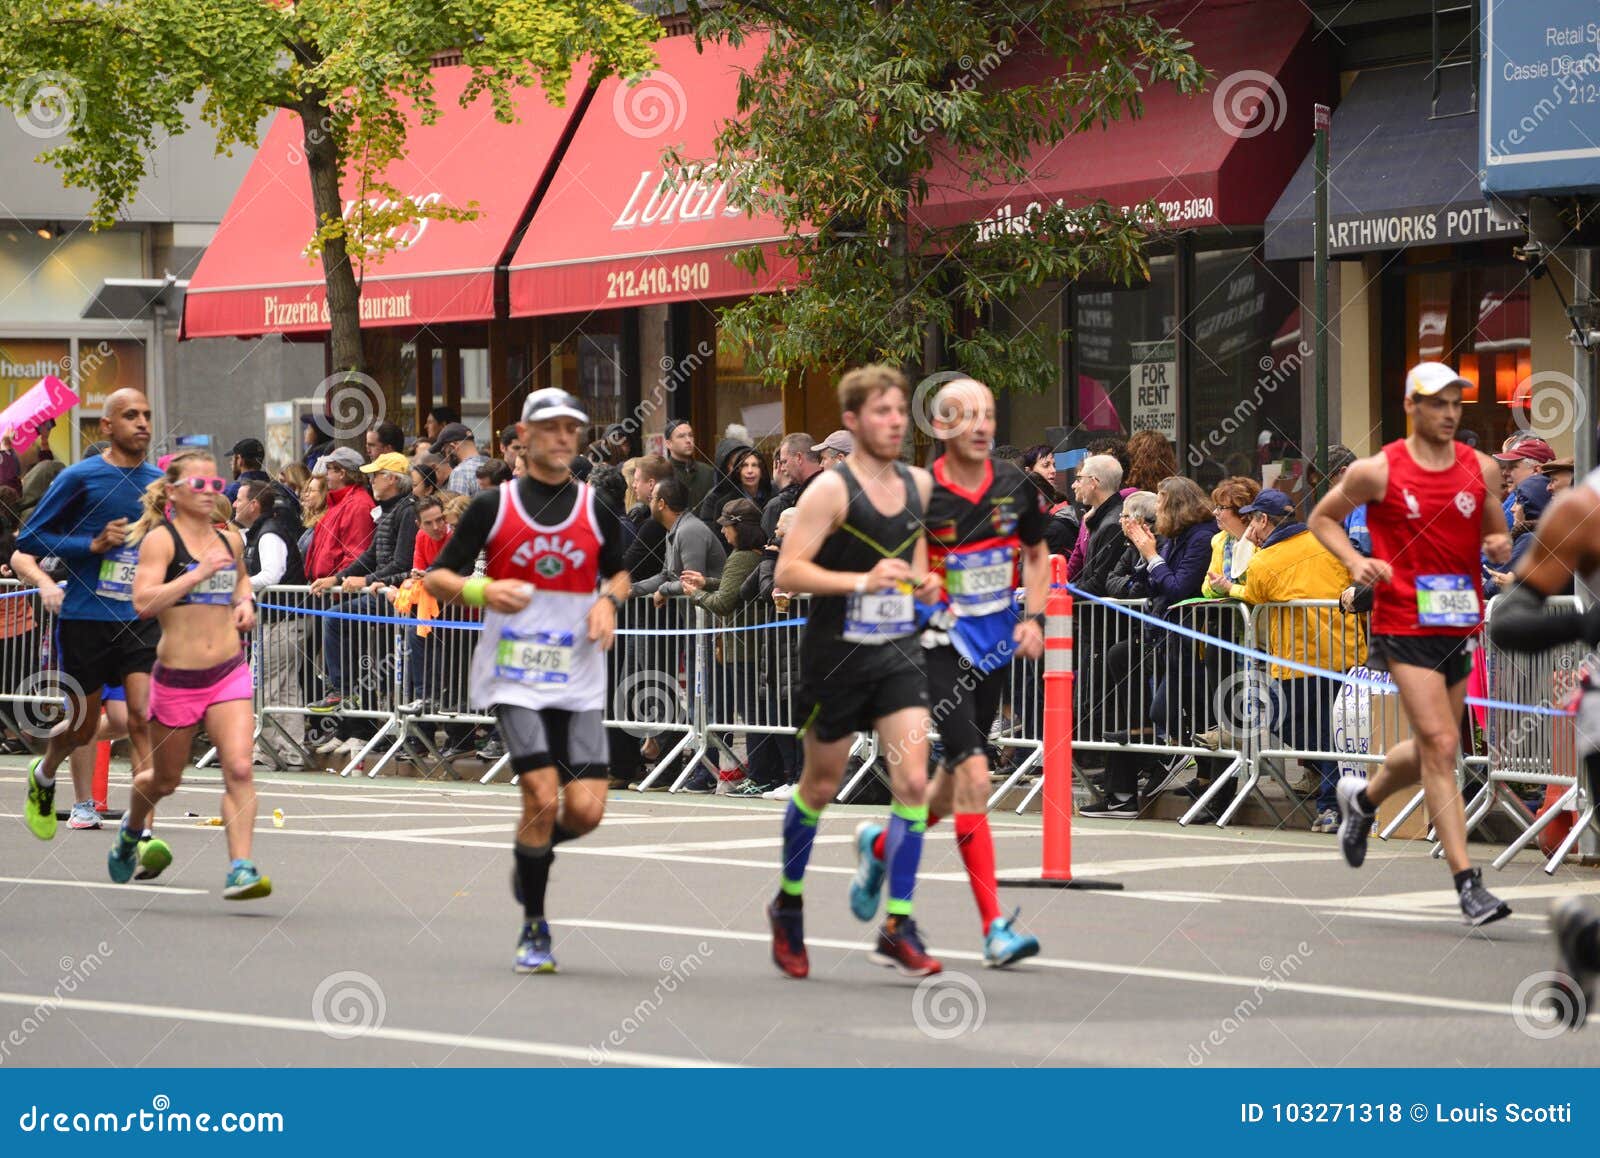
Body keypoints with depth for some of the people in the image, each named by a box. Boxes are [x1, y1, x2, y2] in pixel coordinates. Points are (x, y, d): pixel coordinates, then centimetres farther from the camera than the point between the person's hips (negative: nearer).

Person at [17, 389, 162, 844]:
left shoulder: (160, 482, 6)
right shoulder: (80, 478, -7)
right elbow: (28, 540, -5)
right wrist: (93, 545, -16)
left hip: (141, 619, 2)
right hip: (85, 619, -2)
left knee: (144, 717, -15)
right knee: (83, 728, 11)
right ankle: (43, 775, 44)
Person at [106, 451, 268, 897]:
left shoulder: (230, 539, 9)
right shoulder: (160, 539, -8)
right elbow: (144, 602, -23)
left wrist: (245, 601, 11)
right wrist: (198, 574, -26)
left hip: (229, 673, 3)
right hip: (176, 676, -3)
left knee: (239, 769, -16)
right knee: (165, 780, 15)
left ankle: (241, 869, -19)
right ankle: (133, 827, 48)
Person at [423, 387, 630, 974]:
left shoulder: (597, 508, 7)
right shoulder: (493, 506, 1)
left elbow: (619, 572, 23)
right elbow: (436, 578, 4)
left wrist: (608, 601, 1)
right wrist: (482, 590, -16)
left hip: (579, 681, 3)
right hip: (513, 677, -3)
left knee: (585, 810, -8)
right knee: (543, 796, -15)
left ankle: (534, 852, 28)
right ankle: (534, 930, 3)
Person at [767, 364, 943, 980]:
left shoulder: (918, 484, 7)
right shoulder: (831, 490, -12)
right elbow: (787, 572, -18)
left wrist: (922, 579, 8)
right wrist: (864, 581, -28)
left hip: (899, 656, 4)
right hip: (836, 657, -4)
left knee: (912, 781, -10)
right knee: (820, 786, 10)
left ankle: (897, 927, -7)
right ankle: (789, 902, 34)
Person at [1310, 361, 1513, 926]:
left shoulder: (1481, 468, 6)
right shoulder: (1377, 472, -5)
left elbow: (1496, 537, 17)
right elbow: (1322, 518, 8)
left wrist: (1500, 545, -7)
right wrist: (1355, 562, -9)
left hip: (1459, 625, 5)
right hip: (1404, 623, -5)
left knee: (1431, 751, 15)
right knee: (1441, 746, -14)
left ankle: (1362, 798, 47)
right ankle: (1467, 883, -14)